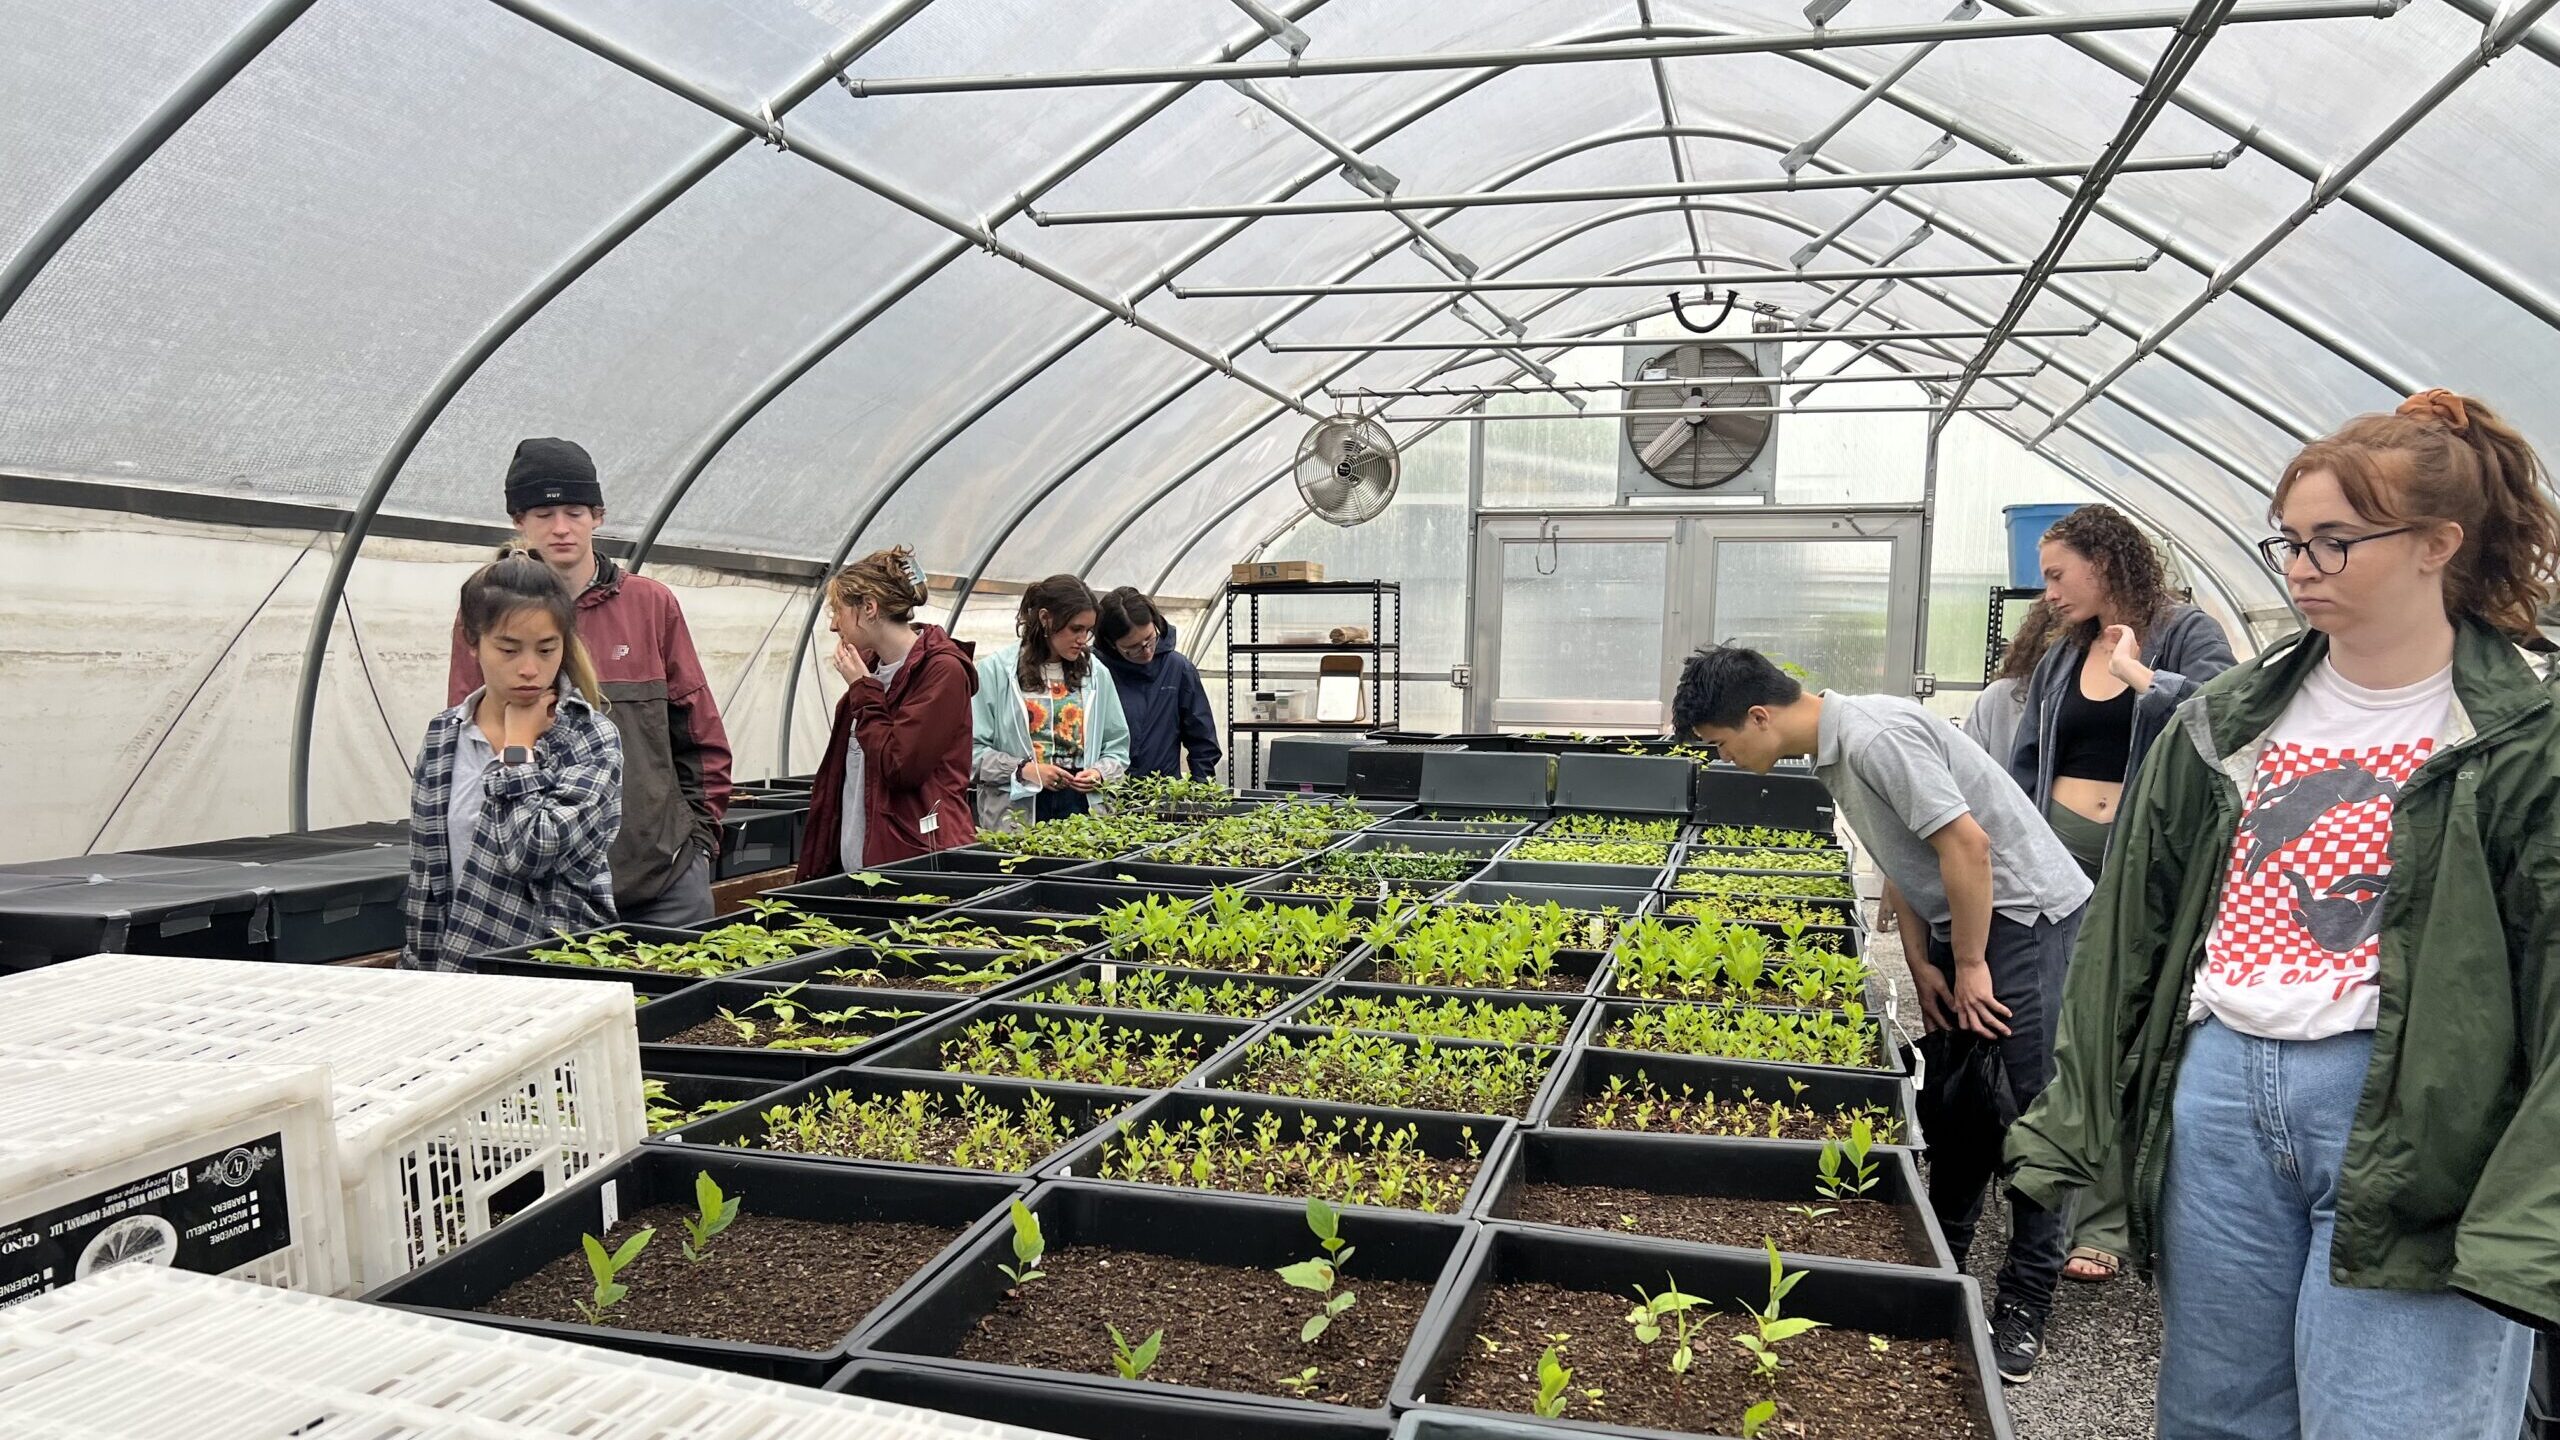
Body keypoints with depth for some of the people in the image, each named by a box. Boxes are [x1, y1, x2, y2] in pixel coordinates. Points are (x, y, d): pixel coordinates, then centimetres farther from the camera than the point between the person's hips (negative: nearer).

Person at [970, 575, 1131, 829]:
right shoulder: (995, 670, -2)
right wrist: (1023, 770, -16)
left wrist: (1100, 773, -3)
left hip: (1082, 807, 3)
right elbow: (972, 749, -7)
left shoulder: (1095, 673, 11)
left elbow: (1117, 747, 16)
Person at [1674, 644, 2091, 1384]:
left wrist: (1969, 965, -16)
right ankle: (1941, 1259, 27)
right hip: (1960, 919, 10)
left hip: (2024, 909, -10)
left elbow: (1966, 842, -25)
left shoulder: (1874, 736, -24)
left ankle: (2027, 1300, 6)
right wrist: (1922, 964, 6)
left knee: (2031, 1107, -3)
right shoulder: (1836, 748, 6)